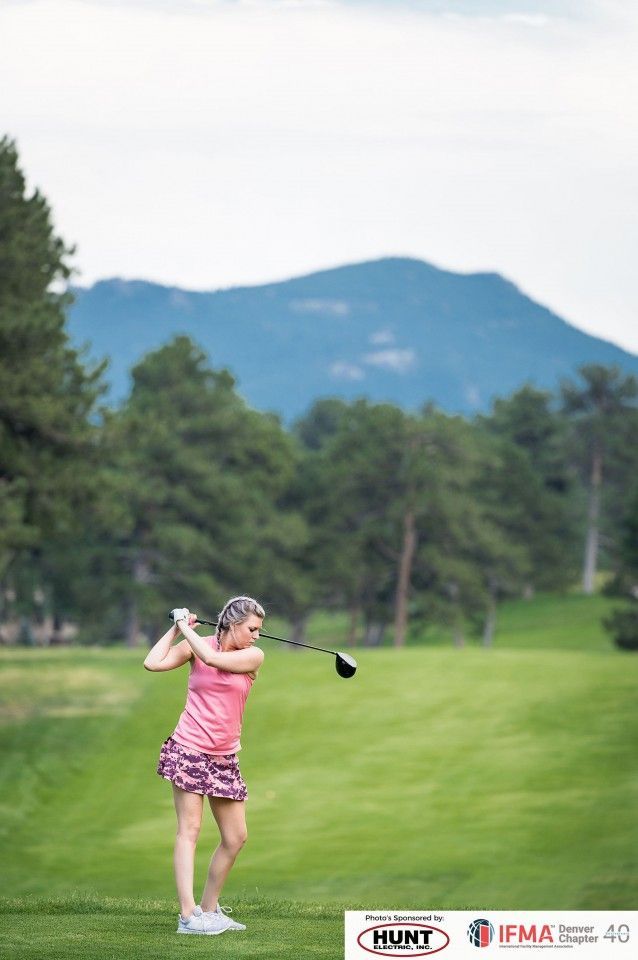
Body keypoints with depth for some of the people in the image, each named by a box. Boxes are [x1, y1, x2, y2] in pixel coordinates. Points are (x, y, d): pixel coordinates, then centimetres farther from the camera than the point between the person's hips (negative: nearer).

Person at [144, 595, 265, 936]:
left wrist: (186, 626, -6)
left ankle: (209, 908, 20)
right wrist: (177, 627, -5)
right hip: (188, 750, -3)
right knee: (189, 830, -9)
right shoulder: (196, 645, -1)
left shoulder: (253, 656, -1)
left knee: (236, 837, 5)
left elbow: (212, 658, -17)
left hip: (224, 758, 4)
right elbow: (153, 663, -11)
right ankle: (188, 915, -13)